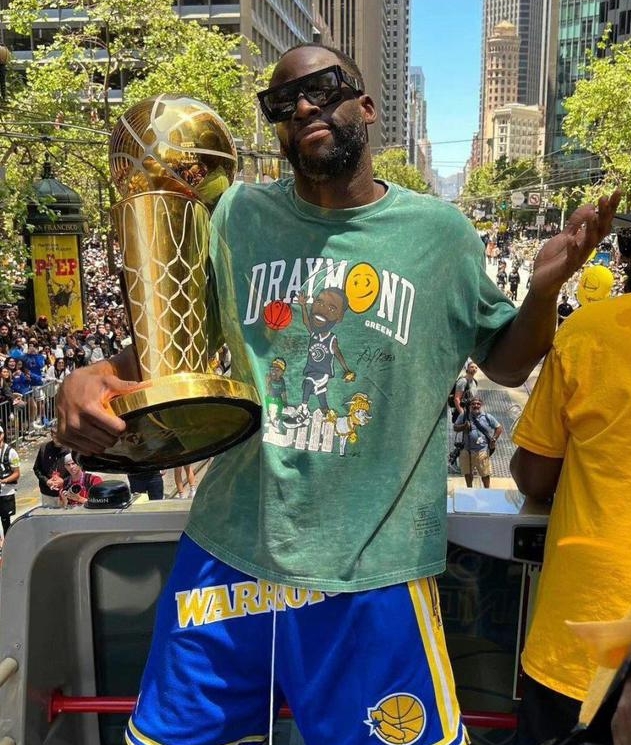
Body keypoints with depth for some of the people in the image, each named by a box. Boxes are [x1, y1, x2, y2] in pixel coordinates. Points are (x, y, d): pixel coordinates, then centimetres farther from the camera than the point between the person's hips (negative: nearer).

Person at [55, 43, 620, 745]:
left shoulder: (440, 230, -2)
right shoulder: (237, 216, 1)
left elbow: (506, 363, 7)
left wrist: (545, 285, -13)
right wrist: (88, 377, -13)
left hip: (373, 569, -1)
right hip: (230, 549, 3)